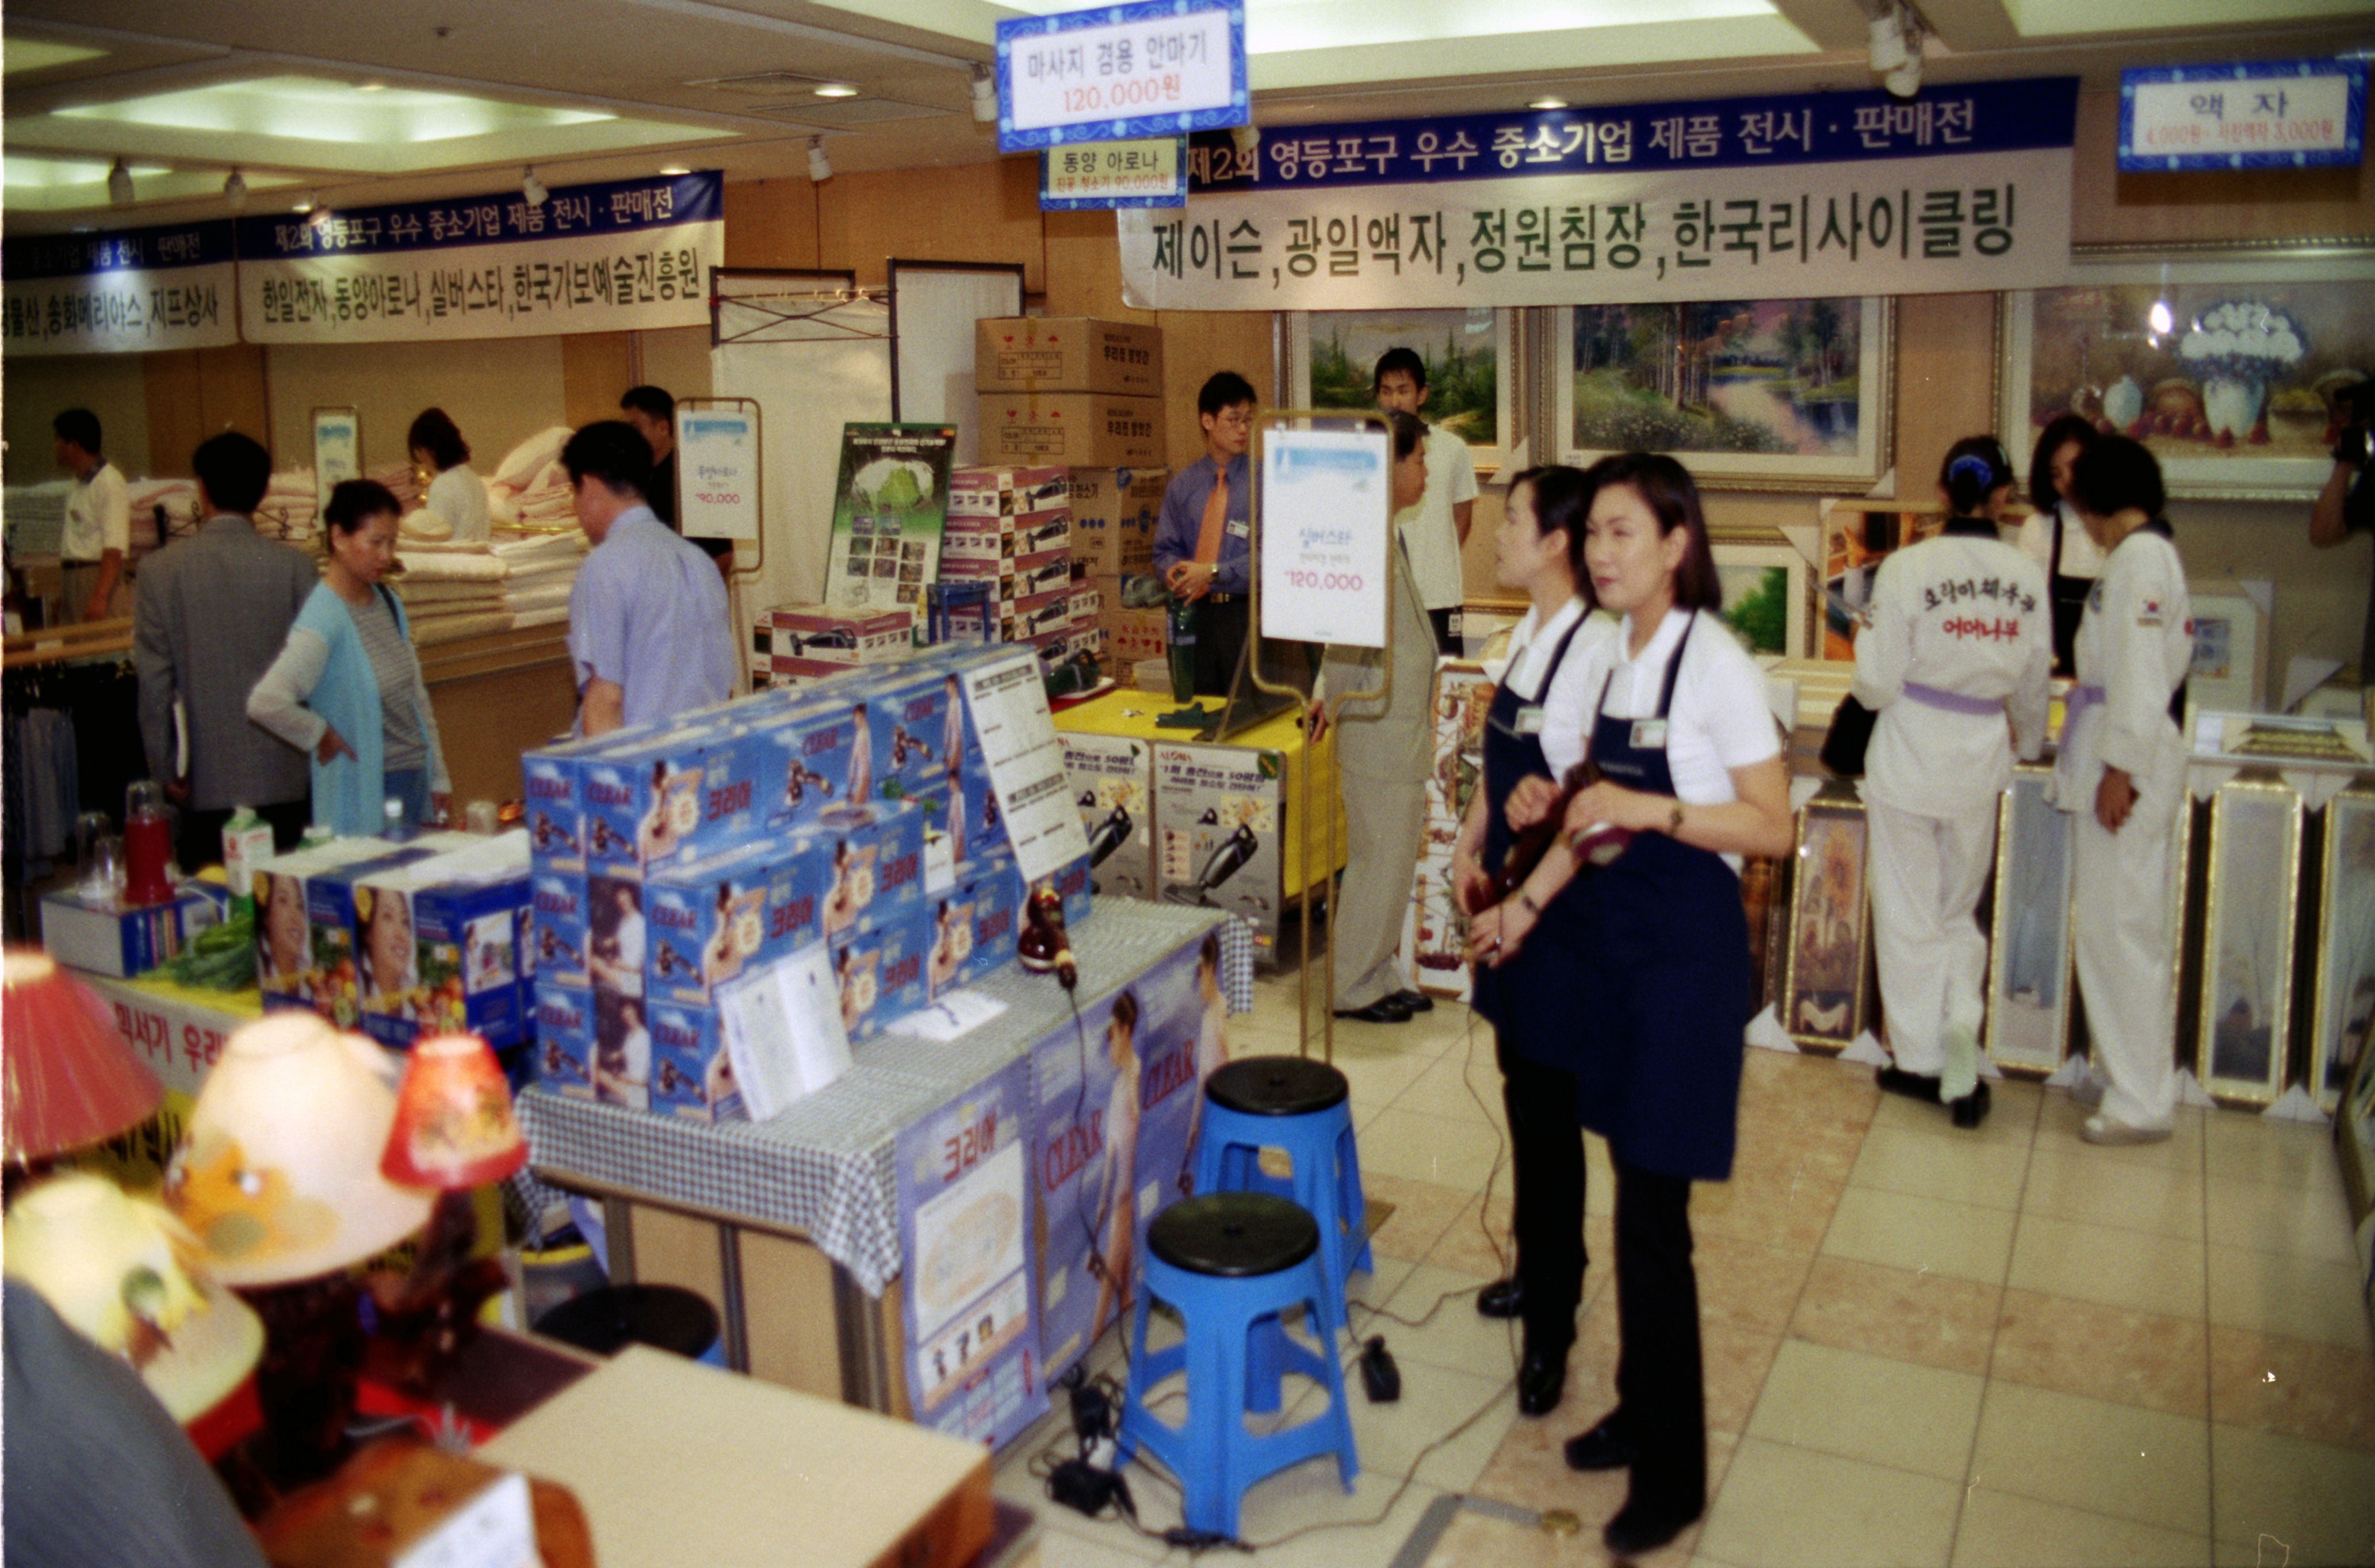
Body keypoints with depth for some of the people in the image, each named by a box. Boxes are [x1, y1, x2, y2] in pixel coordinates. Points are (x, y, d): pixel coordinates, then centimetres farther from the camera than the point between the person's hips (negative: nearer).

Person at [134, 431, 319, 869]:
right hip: (286, 780, 0)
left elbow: (154, 680, -2)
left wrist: (165, 768, 5)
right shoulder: (293, 567, -5)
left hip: (207, 782, 0)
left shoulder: (161, 570, -3)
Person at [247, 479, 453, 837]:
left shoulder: (389, 603, 7)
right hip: (365, 793, -7)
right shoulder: (324, 620, -17)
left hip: (415, 780, 7)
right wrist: (322, 737, -14)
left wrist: (439, 777, 12)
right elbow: (265, 703, -29)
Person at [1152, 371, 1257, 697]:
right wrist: (1175, 572, -10)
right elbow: (1165, 550, 13)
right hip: (1195, 612, 3)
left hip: (1245, 614, -3)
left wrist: (1214, 573, -18)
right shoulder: (1182, 485, 11)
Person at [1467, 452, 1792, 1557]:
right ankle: (1644, 1411, 32)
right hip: (1610, 937, 7)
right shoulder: (1611, 656, 10)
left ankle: (1672, 1476, 14)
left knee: (1652, 1214, -2)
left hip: (1684, 949, -7)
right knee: (1635, 1196, 16)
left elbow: (1773, 828, -15)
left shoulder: (1714, 664, -13)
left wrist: (1655, 810, -24)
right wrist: (1527, 905, 13)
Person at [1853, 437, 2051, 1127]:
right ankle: (1962, 1021, -1)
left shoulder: (1908, 568, -15)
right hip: (1981, 761, 3)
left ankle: (1920, 1058, 21)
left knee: (1910, 915, 11)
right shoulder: (2028, 577, -5)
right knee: (1959, 911, 20)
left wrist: (1868, 632, 6)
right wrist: (2030, 741, 28)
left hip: (1910, 754, -3)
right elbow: (2034, 685, 8)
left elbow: (1877, 685, -13)